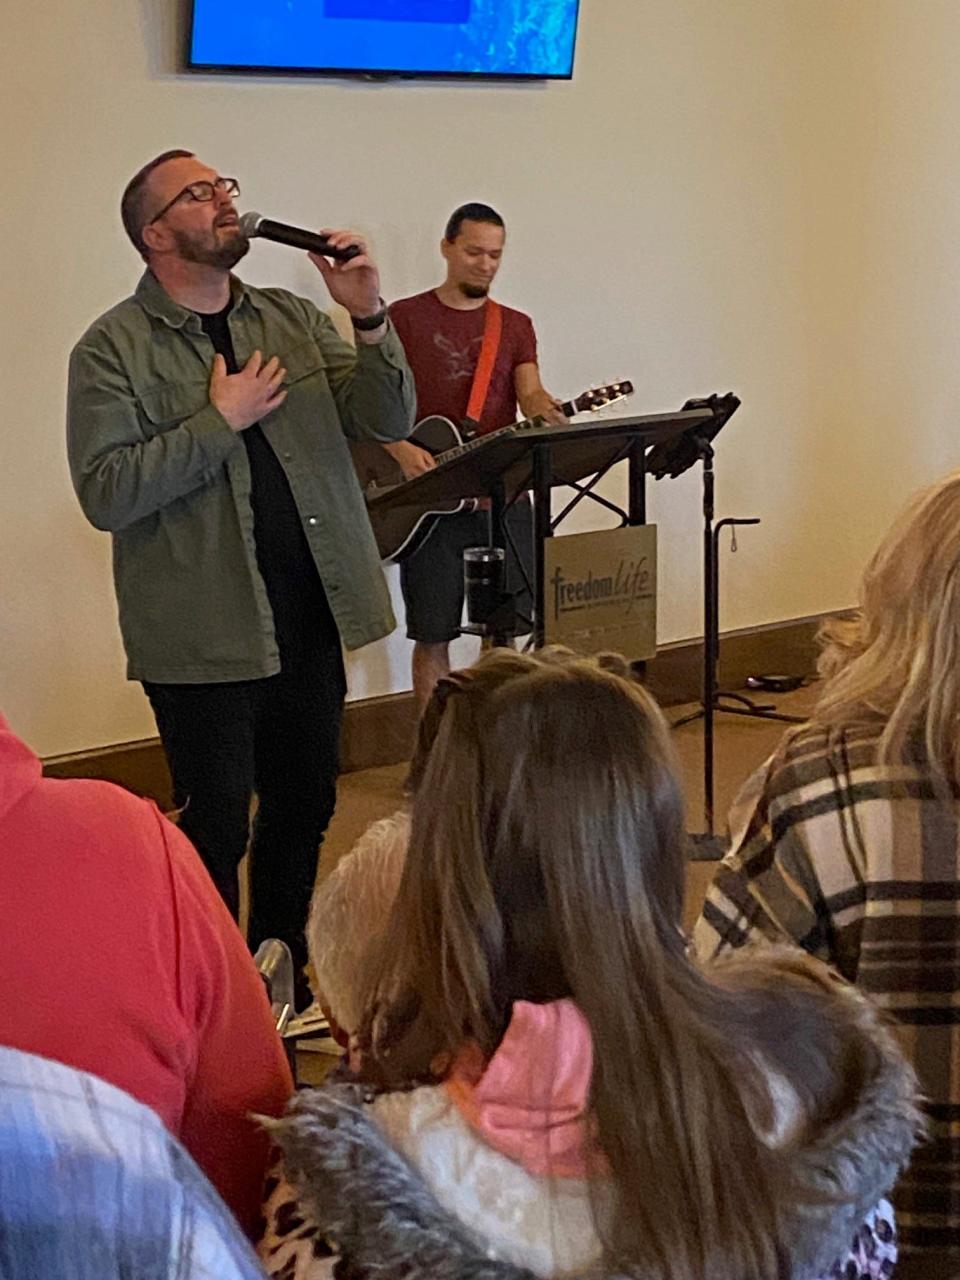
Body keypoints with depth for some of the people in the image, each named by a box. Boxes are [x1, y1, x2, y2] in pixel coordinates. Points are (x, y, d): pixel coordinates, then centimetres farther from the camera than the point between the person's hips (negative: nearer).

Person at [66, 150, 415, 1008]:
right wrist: (220, 422, -17)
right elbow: (105, 495, -17)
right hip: (205, 635, -5)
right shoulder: (114, 350, -7)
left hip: (311, 615, 6)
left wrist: (370, 321, -12)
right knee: (216, 826, 2)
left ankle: (283, 980, 33)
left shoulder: (293, 320, 9)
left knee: (305, 805, 16)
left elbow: (388, 423, 3)